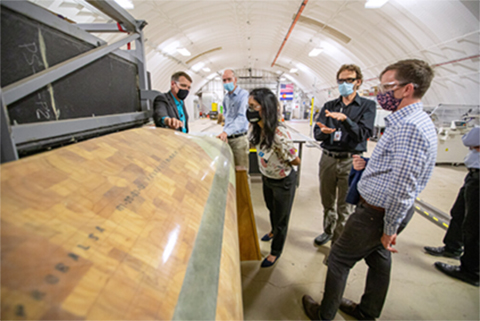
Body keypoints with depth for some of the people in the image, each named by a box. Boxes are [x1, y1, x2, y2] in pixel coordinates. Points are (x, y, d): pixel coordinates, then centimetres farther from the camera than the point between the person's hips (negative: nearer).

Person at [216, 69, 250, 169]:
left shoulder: (243, 94, -11)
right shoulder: (225, 98, 13)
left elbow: (242, 117, -23)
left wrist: (227, 131, -34)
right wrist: (225, 132, 12)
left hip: (239, 139, -6)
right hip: (227, 138, 6)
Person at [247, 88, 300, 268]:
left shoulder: (279, 134, -37)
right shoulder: (256, 128, -13)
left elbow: (295, 161, -22)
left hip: (283, 182, -7)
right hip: (266, 178, 7)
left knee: (281, 218, 16)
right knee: (271, 209, 32)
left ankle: (276, 252, 41)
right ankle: (274, 231, 63)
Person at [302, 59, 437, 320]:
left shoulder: (409, 127, -25)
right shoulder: (412, 121, 9)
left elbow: (403, 186, -27)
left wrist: (390, 229, -19)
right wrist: (369, 165, 6)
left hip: (378, 213, -10)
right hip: (381, 209, 10)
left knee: (339, 259, 6)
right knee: (378, 260, 23)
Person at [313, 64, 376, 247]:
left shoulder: (367, 105, 2)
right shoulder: (329, 106, 10)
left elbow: (363, 134, -12)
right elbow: (317, 133, 0)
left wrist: (345, 119, -26)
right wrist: (323, 131, -24)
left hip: (350, 162, -3)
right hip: (328, 158, 3)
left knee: (345, 207, 3)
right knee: (327, 202, 16)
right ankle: (328, 231, 39)